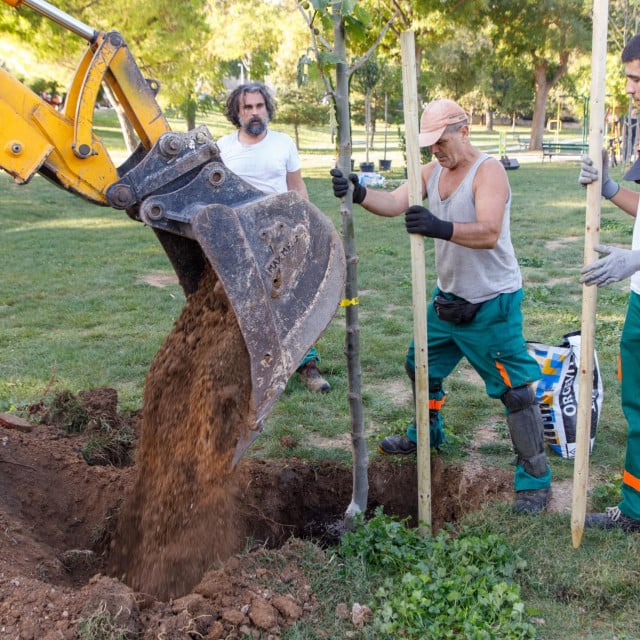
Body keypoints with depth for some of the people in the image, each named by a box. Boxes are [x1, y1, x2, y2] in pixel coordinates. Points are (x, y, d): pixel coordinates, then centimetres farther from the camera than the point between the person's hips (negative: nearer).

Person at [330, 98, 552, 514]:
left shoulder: (488, 171, -18)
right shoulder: (432, 172, 4)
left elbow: (488, 233, -32)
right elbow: (394, 202, -10)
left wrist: (440, 227, -48)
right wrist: (359, 193, -30)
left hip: (492, 304, -8)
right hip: (449, 297, 8)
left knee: (515, 389, -6)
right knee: (422, 366, 22)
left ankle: (536, 479, 7)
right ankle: (427, 433, 48)